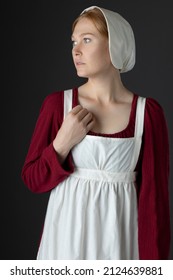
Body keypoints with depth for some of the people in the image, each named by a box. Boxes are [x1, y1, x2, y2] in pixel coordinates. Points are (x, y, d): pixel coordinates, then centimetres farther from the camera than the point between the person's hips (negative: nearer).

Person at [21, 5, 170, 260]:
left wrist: (152, 258, -9)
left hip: (119, 234, -1)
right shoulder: (57, 103, -5)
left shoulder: (148, 112, -8)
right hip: (67, 232, 1)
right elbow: (32, 179, -1)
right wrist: (63, 143, -17)